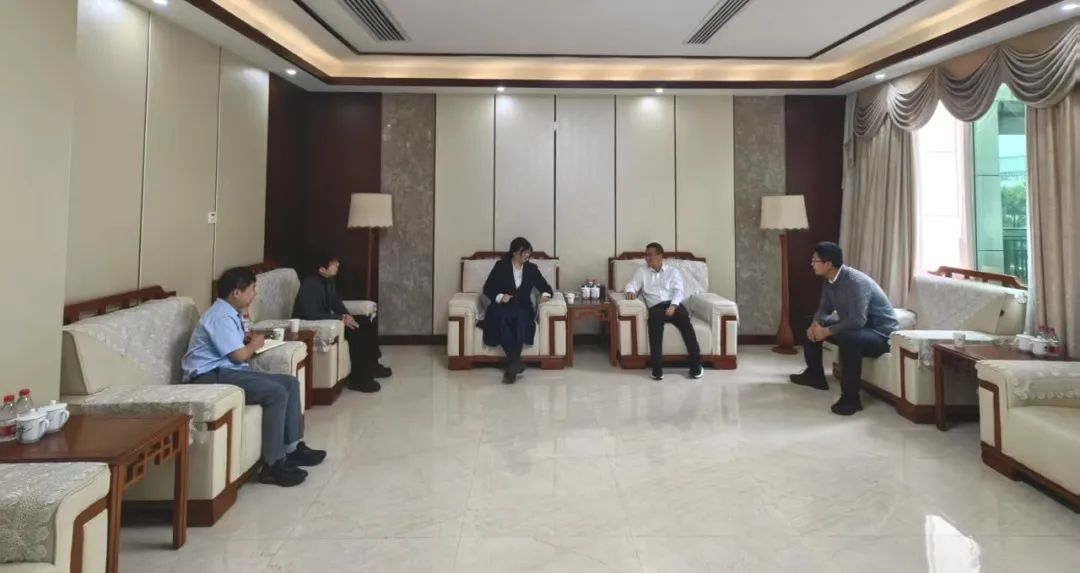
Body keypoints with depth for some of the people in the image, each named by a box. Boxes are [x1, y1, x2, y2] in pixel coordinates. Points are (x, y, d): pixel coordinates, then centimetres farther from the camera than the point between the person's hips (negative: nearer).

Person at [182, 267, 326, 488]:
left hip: (228, 370, 10)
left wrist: (251, 342, 6)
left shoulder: (231, 313, 16)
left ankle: (292, 448, 6)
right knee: (276, 392, -26)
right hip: (211, 376, -10)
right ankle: (273, 465, -21)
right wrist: (254, 345, 0)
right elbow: (239, 355, -20)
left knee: (290, 383, 2)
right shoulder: (221, 317, -16)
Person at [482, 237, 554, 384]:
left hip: (522, 309, 1)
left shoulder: (532, 268, 12)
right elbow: (487, 288, 1)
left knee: (520, 316, -35)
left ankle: (511, 366, -39)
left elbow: (546, 287, 10)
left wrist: (546, 294, -14)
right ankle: (515, 361, -38)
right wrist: (500, 297, -18)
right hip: (502, 307, -1)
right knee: (501, 316, -37)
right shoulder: (501, 266, 5)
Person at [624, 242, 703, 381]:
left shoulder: (673, 271, 15)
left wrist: (673, 306, -17)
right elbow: (631, 285, 12)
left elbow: (679, 291, 2)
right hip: (655, 307, 0)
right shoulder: (641, 271, 20)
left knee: (685, 321, -33)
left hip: (673, 305, 0)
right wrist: (630, 291, -14)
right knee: (654, 318, -36)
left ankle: (696, 364, -29)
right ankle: (657, 366, -38)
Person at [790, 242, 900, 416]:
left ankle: (851, 398, -30)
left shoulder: (856, 282, -29)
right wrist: (816, 324, -11)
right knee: (812, 328, 9)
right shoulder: (829, 281, -2)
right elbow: (824, 309, 10)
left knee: (849, 338, -40)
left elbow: (857, 321, -36)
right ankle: (815, 375, 24)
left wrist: (827, 331, -28)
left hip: (881, 334, -9)